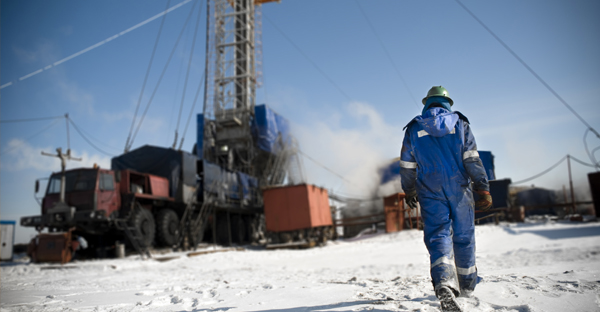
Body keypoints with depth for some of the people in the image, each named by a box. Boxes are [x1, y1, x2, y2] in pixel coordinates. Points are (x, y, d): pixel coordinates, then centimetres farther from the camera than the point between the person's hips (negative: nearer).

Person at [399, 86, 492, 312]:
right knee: (464, 237, 13)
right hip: (459, 191, 1)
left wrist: (408, 191, 20)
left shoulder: (413, 129, 5)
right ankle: (466, 285, 28)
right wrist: (483, 189, -1)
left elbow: (407, 166, 7)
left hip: (431, 192, -1)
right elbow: (473, 160, -3)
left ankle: (444, 284, -28)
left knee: (438, 236, -4)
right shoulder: (460, 123, 5)